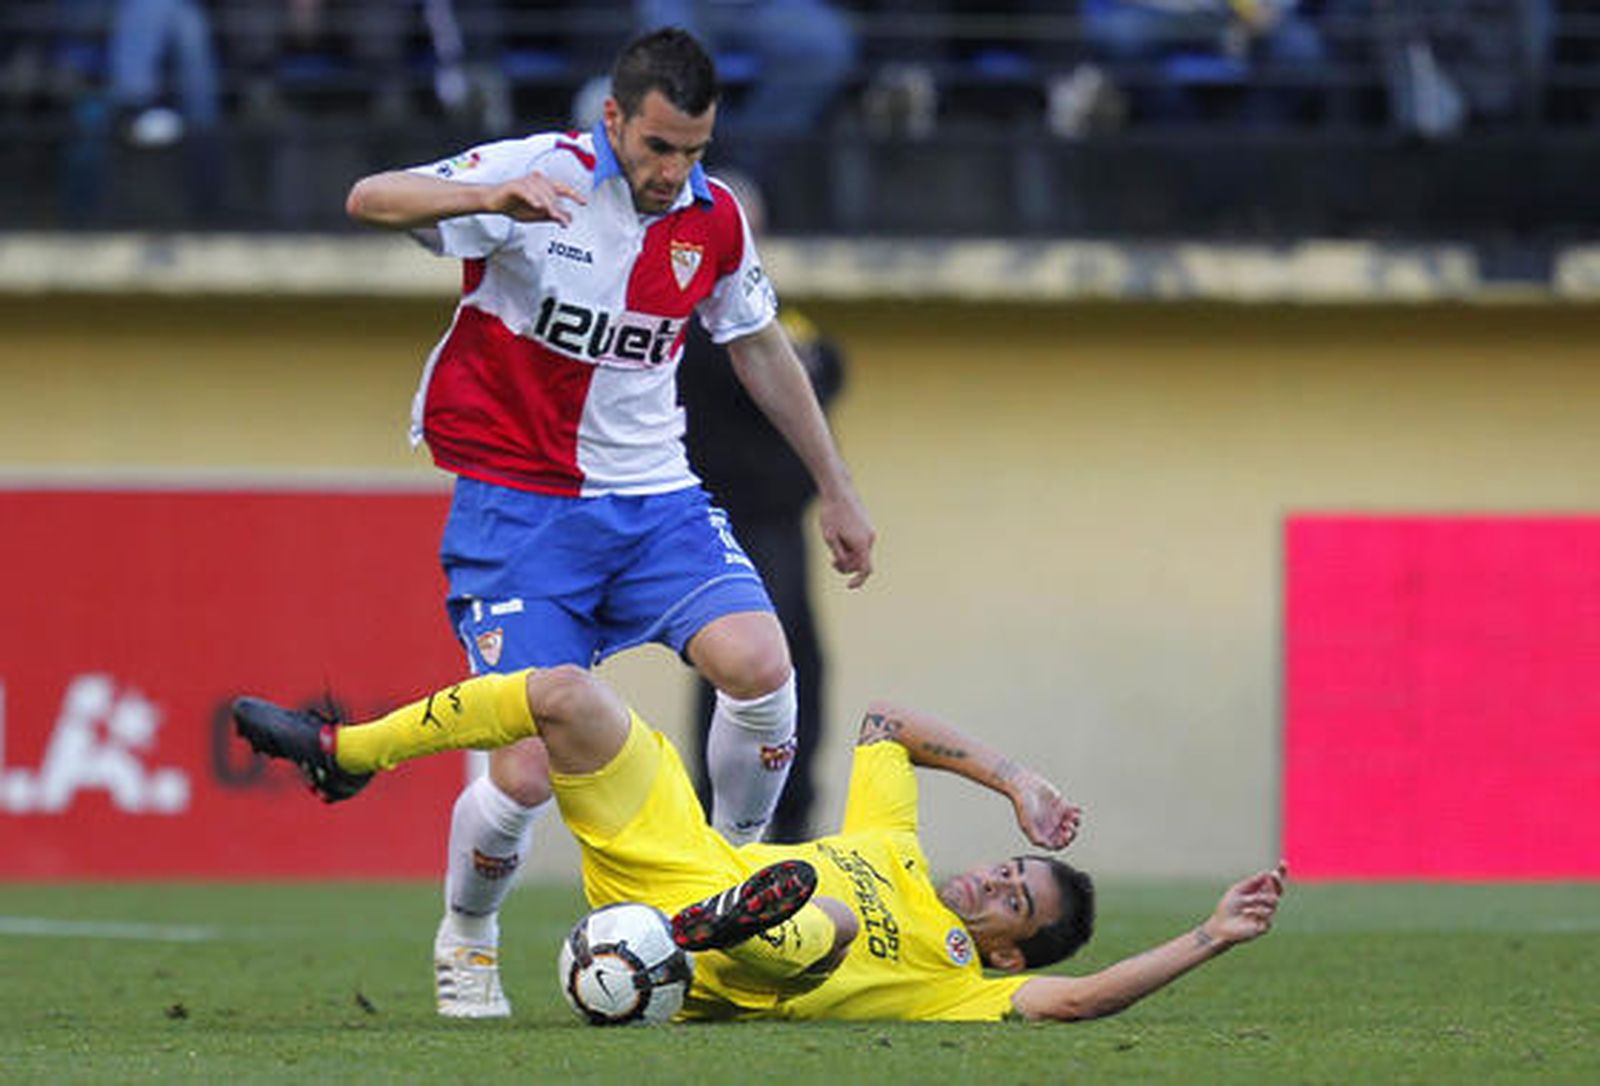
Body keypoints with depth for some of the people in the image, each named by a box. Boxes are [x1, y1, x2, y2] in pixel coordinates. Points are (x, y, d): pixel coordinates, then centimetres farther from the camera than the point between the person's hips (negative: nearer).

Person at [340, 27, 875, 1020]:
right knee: (528, 772, -12)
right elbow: (370, 199, -23)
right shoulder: (538, 175, -13)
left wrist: (836, 489, 23)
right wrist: (489, 197, -42)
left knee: (760, 666, -21)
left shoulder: (714, 217, 2)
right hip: (519, 505, -4)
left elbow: (762, 350, 18)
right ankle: (467, 942, 19)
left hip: (653, 496, 4)